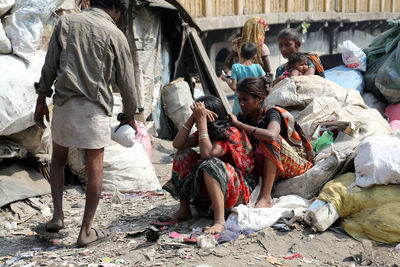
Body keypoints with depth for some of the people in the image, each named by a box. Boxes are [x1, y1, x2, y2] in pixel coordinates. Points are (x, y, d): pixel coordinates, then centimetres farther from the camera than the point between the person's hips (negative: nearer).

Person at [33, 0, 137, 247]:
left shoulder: (66, 23, 6)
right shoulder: (114, 34, -2)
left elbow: (49, 66, 5)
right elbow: (125, 81, 2)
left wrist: (42, 99, 14)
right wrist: (129, 115, 14)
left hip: (64, 102, 3)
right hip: (95, 108, -3)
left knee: (59, 158, 21)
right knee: (95, 168, 5)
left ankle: (58, 216, 11)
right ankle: (86, 231, 11)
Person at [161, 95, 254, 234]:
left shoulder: (232, 133, -16)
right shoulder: (206, 131, 7)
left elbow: (207, 153, -32)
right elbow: (177, 144, -5)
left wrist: (202, 120, -26)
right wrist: (193, 117, -13)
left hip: (236, 189, -8)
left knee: (210, 164, -35)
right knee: (183, 154, -3)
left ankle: (220, 221, -40)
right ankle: (183, 210, -5)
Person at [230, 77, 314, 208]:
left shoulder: (271, 113, -17)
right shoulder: (243, 117, 2)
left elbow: (271, 135, -39)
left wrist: (238, 124, -31)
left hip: (295, 164, -6)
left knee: (270, 140, -34)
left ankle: (265, 198, -38)